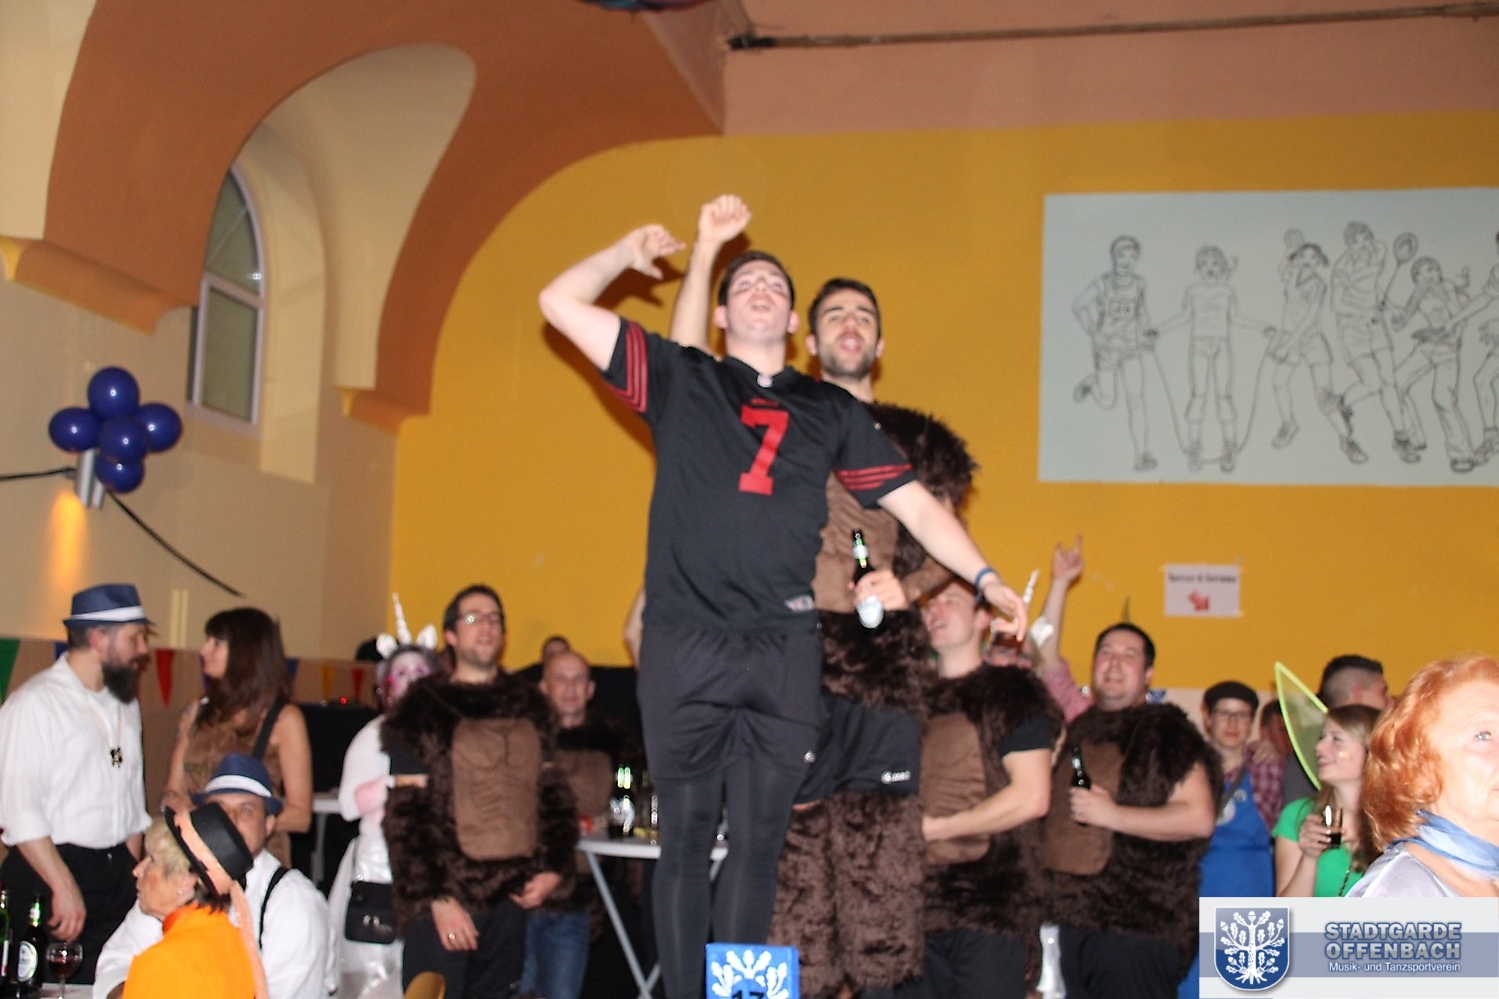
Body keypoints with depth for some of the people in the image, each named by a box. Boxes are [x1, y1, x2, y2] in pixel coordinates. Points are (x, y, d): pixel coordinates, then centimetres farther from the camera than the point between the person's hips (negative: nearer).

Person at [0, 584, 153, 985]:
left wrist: (134, 876, 11)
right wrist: (64, 887, -18)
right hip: (49, 874, -6)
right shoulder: (34, 704, -10)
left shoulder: (125, 704, 14)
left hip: (116, 876, 7)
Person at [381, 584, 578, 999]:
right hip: (447, 894, -4)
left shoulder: (529, 705, 14)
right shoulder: (424, 708, -1)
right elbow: (407, 813, -6)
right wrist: (436, 899, -12)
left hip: (512, 895, 4)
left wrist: (554, 867, 3)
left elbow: (552, 792, 16)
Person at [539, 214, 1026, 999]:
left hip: (785, 650, 2)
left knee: (759, 842, 5)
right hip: (685, 646, -1)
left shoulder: (831, 411, 17)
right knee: (685, 837, 4)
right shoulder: (679, 379, 12)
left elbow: (913, 502, 14)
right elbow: (562, 303, 10)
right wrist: (630, 251, 7)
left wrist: (984, 576, 5)